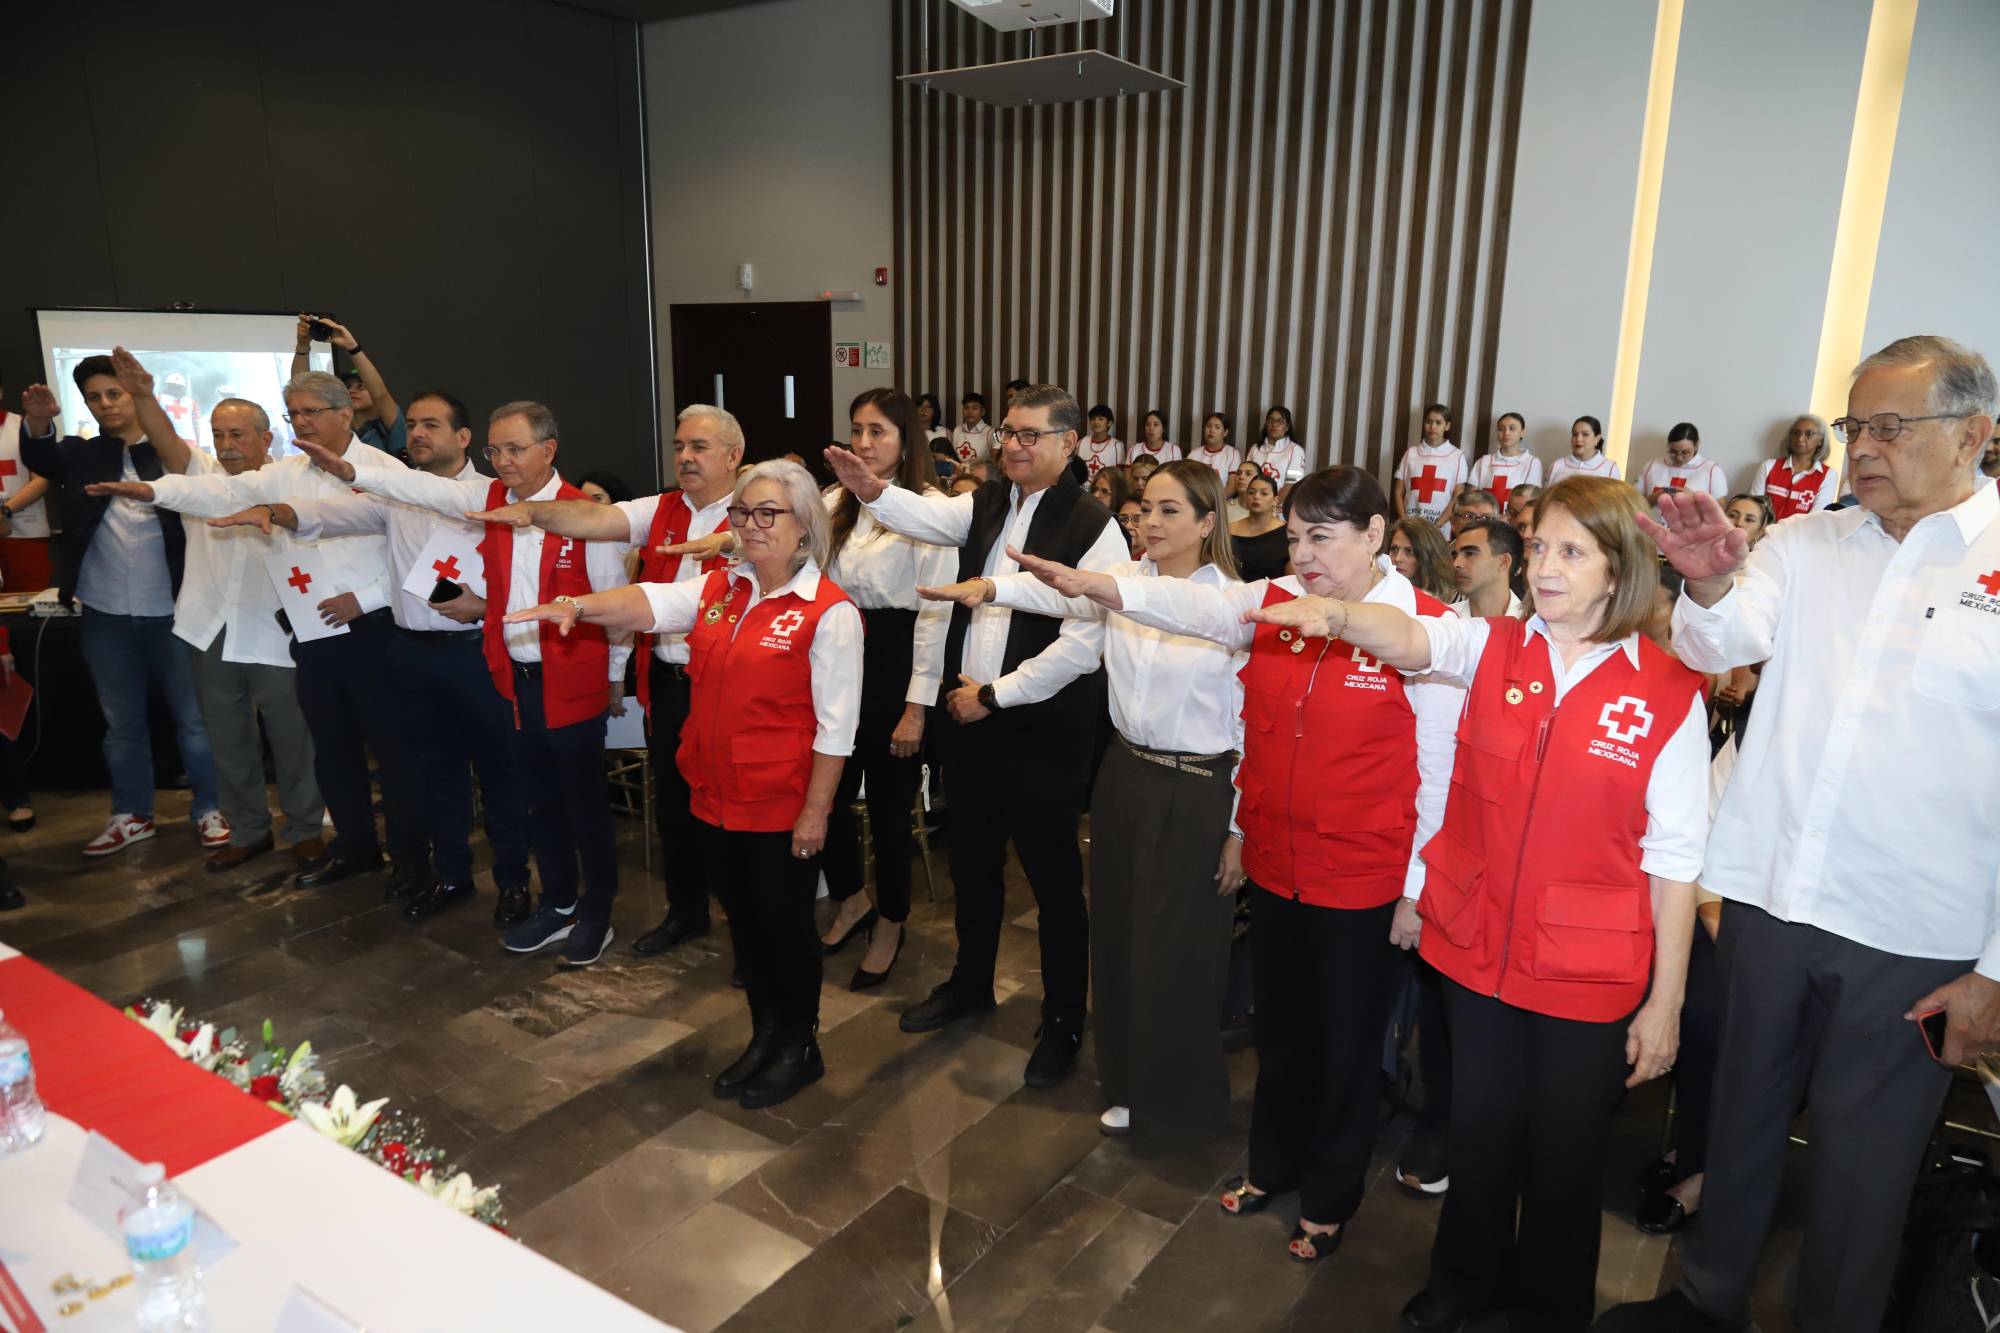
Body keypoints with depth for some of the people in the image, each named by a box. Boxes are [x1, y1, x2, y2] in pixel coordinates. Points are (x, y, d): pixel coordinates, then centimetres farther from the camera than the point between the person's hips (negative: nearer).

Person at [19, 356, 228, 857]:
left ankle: (209, 810, 16)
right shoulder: (81, 454, 9)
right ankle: (132, 814, 25)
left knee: (193, 716, 5)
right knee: (122, 721, 13)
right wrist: (37, 420, -25)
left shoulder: (172, 451, -1)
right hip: (106, 614, 3)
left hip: (169, 609, -3)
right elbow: (39, 457, -6)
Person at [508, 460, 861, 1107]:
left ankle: (800, 1046, 31)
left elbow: (835, 728, -15)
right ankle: (765, 1034, 38)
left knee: (784, 921, 9)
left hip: (783, 806, -6)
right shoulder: (719, 587, 5)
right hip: (720, 795, 6)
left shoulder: (829, 612, -14)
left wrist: (815, 811, -15)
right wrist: (578, 606, -29)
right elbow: (650, 603, -11)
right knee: (745, 918, 18)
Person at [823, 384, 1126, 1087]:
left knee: (1053, 880, 7)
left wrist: (993, 694, -14)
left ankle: (1063, 1022, 26)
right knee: (971, 864, 21)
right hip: (969, 715, 6)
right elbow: (927, 515, -7)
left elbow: (1080, 644, -19)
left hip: (1044, 730, -6)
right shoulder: (986, 505, 8)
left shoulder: (1092, 527, -13)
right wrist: (873, 491, -28)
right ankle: (970, 984, 43)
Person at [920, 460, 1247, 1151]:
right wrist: (990, 587, -38)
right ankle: (1130, 1083, 38)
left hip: (1196, 793, -5)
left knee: (1176, 954, 6)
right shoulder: (1122, 581, 1)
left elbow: (1250, 725, -8)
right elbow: (1054, 590, -18)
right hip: (1125, 776, 5)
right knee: (1118, 939, 16)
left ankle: (1179, 1103, 30)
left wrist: (1239, 828, -8)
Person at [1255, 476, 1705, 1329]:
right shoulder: (1491, 648, -2)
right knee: (1478, 1130, 20)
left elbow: (1674, 858, -7)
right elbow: (1410, 638, -22)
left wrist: (1666, 1000, -5)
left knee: (1563, 1154, 15)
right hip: (1476, 949, 3)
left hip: (1588, 975, -2)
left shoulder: (1669, 692, -9)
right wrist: (1337, 613, -44)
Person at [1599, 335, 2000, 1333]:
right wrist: (1711, 586, -33)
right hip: (1766, 899, 3)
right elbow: (1725, 644, -9)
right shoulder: (1802, 546, 5)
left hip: (1911, 938, -3)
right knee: (1742, 1114, 18)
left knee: (1863, 1158, 13)